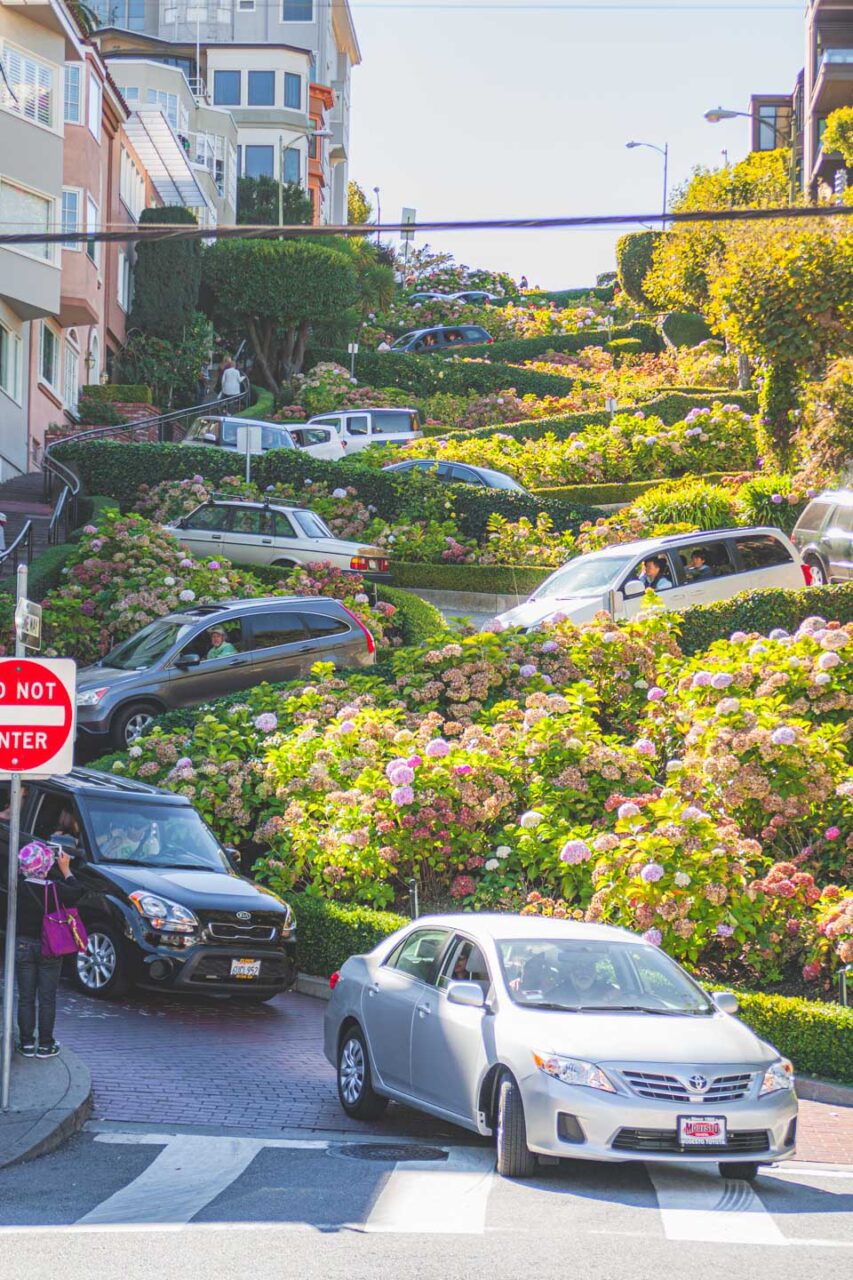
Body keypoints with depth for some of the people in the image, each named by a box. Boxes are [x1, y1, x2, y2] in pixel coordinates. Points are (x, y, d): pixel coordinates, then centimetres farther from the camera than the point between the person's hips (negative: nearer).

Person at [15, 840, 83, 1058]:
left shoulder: (18, 886, -13)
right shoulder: (55, 889, -17)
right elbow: (77, 892, 0)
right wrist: (65, 869, 8)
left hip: (23, 947, 1)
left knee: (25, 998, 10)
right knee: (47, 999, 7)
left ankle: (27, 1043, 12)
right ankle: (45, 1044, 10)